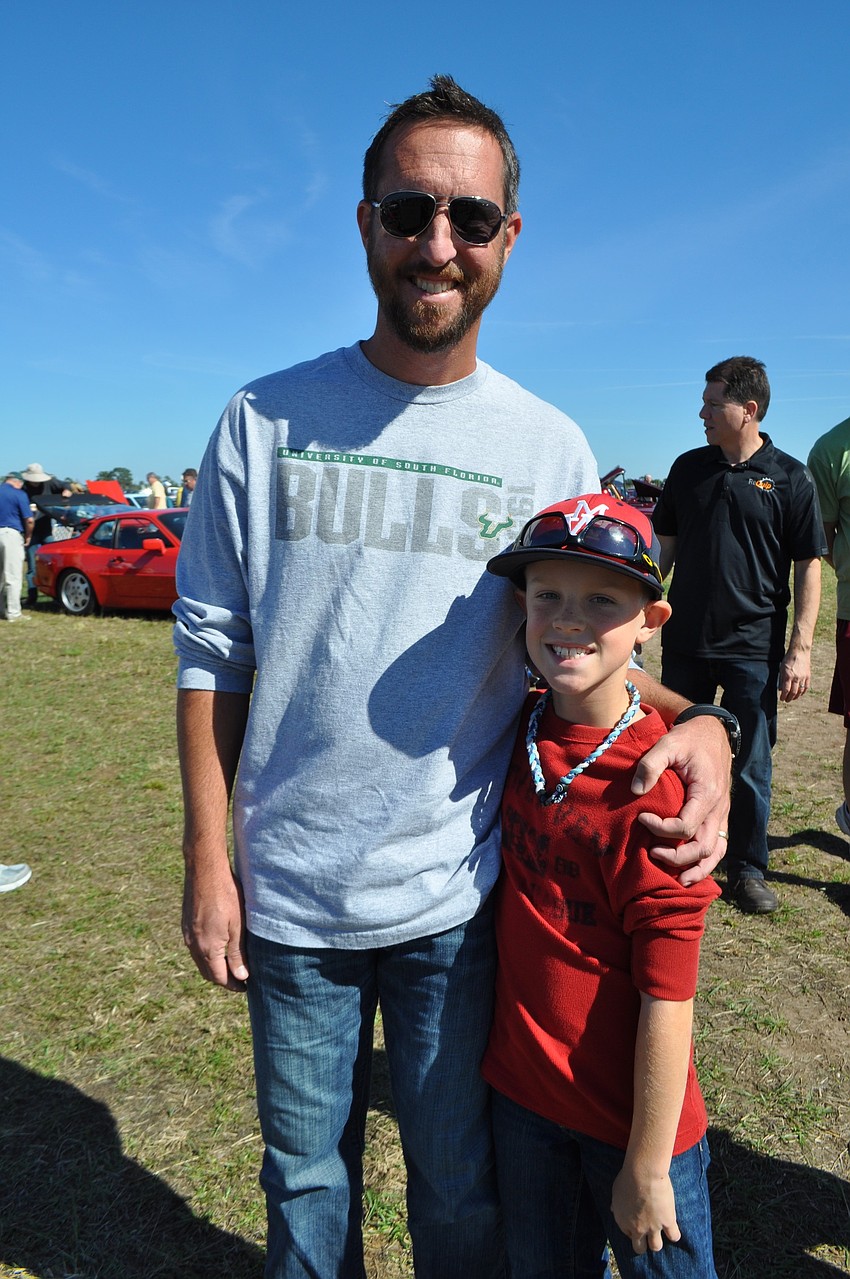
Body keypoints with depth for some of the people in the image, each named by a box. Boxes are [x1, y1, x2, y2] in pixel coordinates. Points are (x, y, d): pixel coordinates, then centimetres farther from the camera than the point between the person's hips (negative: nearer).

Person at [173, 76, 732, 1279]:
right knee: (307, 1170, 23)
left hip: (458, 891, 0)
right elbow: (213, 649, 0)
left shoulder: (551, 446, -3)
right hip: (287, 892, 1)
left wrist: (696, 723, -16)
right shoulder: (264, 421, -4)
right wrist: (206, 855, -2)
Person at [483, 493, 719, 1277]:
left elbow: (667, 996, -19)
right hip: (522, 1093, 6)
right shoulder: (522, 733, -6)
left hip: (633, 1118, -5)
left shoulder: (655, 785, -24)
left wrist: (647, 1165, -13)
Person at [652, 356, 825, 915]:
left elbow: (809, 567, -4)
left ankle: (748, 869, 22)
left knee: (751, 766, 5)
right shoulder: (689, 468, 6)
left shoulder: (790, 477, -4)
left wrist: (800, 648, -9)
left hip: (754, 648, -3)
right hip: (684, 643, 4)